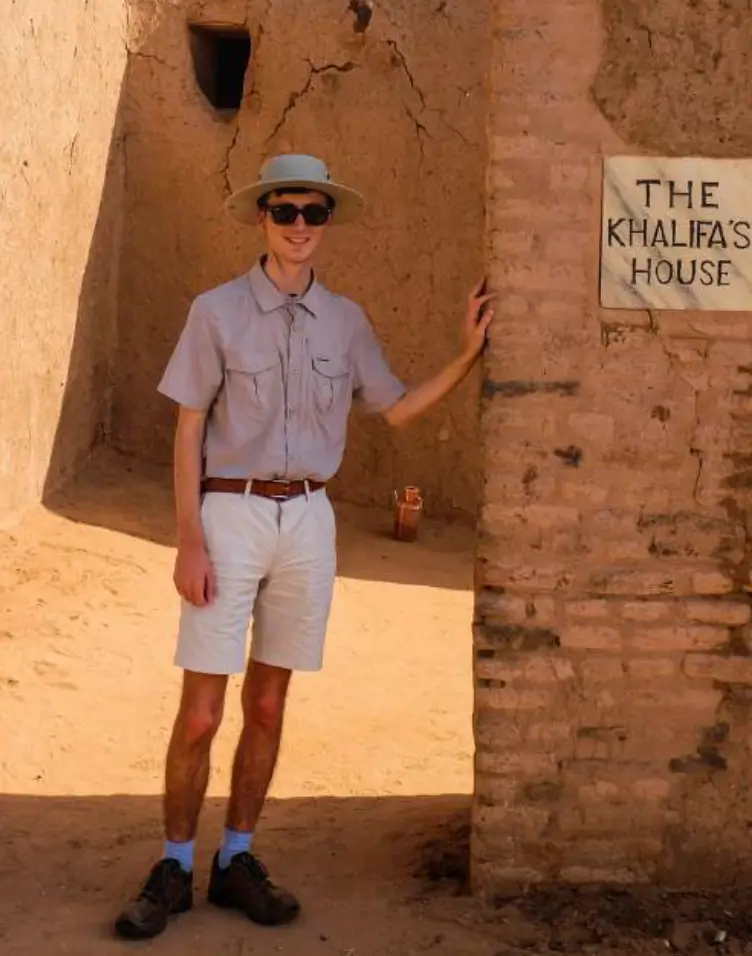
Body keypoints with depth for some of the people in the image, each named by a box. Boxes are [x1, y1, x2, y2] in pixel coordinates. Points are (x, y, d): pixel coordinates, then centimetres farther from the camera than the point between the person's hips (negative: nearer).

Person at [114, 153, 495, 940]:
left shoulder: (345, 321, 7)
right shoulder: (217, 311, -4)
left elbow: (396, 408, 15)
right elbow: (188, 432, -4)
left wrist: (470, 352, 6)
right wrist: (190, 541, -10)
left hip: (308, 520, 4)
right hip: (231, 516, -3)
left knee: (268, 705, 11)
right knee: (199, 714, -2)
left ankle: (237, 860, 24)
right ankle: (174, 867, 15)